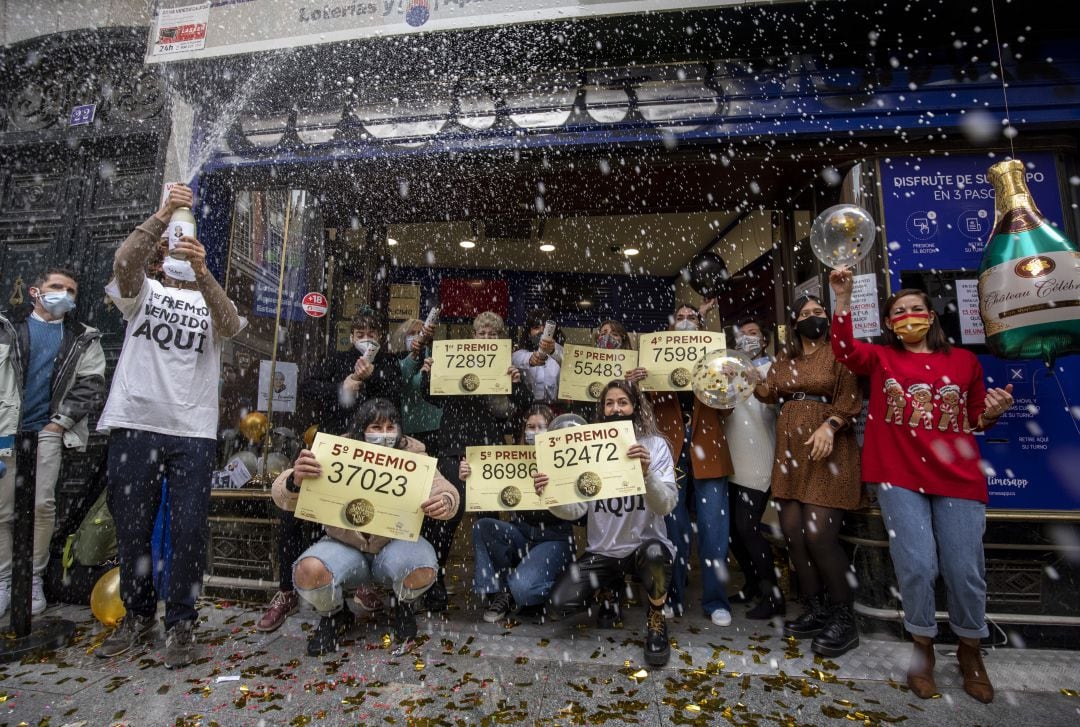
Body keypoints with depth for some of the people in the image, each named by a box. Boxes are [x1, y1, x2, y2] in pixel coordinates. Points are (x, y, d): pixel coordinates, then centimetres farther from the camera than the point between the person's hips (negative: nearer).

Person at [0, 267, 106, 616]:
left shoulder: (84, 339, 10)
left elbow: (91, 385, 2)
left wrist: (60, 423, -6)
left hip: (49, 429, -1)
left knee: (43, 504, -7)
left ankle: (35, 579, 6)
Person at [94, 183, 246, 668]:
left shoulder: (213, 302, 10)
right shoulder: (143, 292, 11)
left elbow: (230, 326, -14)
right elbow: (124, 261, -11)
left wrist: (202, 271, -29)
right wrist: (163, 215, -24)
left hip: (193, 432, -1)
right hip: (135, 424, 1)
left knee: (189, 529, -1)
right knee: (132, 527, 11)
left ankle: (180, 624, 14)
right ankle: (138, 616, 29)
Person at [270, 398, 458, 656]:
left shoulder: (412, 456, -7)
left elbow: (444, 489, -13)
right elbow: (283, 497, -12)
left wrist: (445, 502, -40)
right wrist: (295, 481, -38)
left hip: (395, 544, 0)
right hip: (344, 546, 1)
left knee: (423, 569, -31)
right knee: (308, 571, -30)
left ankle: (402, 606, 9)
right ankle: (334, 616, 7)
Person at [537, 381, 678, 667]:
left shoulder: (655, 445, -7)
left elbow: (666, 506, -17)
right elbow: (576, 509, -8)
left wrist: (647, 472, -35)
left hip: (643, 546, -2)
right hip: (602, 551, 3)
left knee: (654, 553, -37)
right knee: (558, 605, -14)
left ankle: (656, 621, -4)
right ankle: (608, 590, 20)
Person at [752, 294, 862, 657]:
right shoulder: (784, 358, 18)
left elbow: (849, 398, -6)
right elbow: (768, 392, 6)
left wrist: (829, 426, -20)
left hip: (827, 451, -5)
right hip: (791, 451, 5)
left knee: (819, 534, -12)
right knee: (792, 531, 3)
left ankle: (843, 618, 7)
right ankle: (816, 610, 18)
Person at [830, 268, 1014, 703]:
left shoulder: (964, 361, 12)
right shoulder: (880, 358, 7)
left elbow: (975, 420, 18)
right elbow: (844, 349, -14)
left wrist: (993, 412, -5)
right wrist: (842, 298, -20)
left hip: (958, 480, 2)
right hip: (899, 478, -2)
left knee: (965, 570, 6)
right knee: (916, 566, -2)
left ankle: (970, 652, 32)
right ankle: (922, 648, 22)